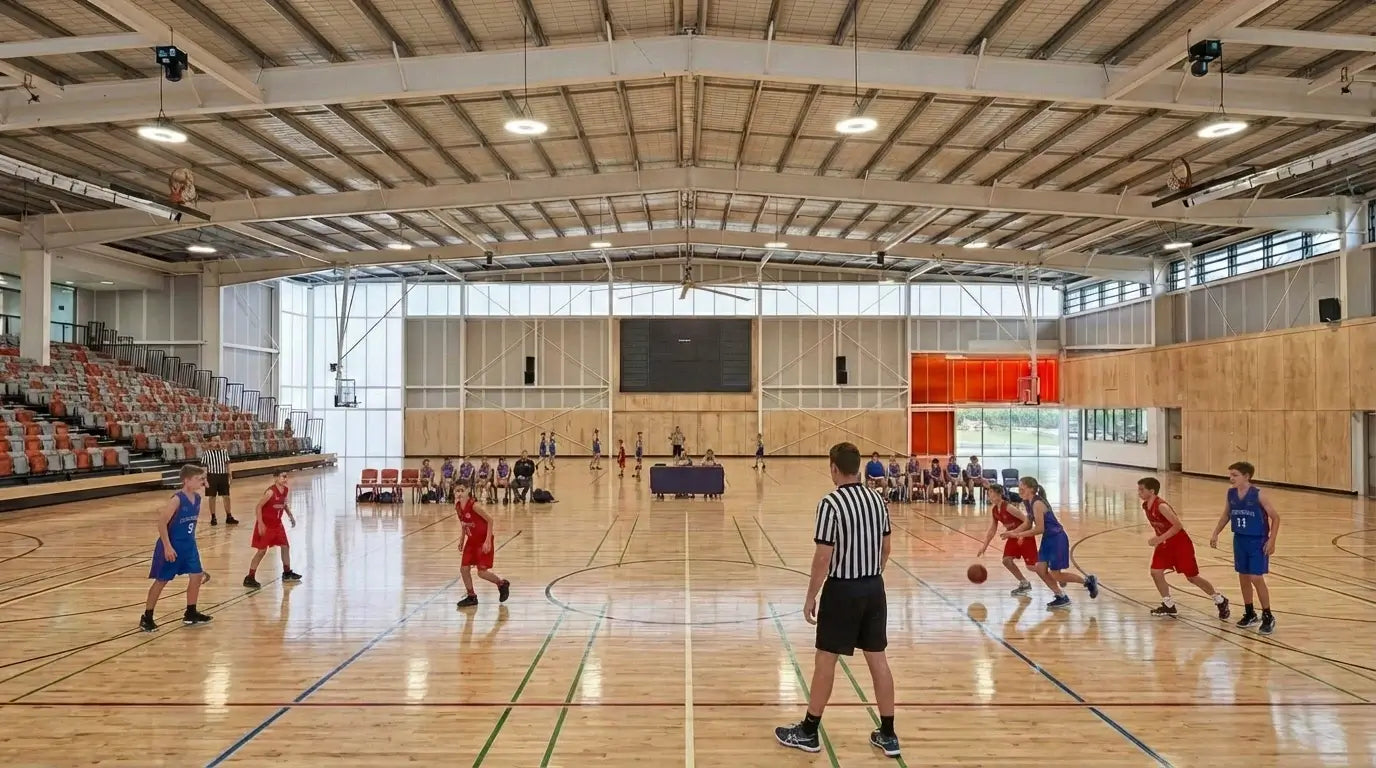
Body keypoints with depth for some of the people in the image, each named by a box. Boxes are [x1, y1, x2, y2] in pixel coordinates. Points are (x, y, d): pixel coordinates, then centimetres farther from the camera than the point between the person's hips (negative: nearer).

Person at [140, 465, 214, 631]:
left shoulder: (197, 498, 1)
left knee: (197, 575, 6)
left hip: (188, 545, 7)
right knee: (161, 580, 3)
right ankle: (147, 617, 16)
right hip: (171, 546, -7)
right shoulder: (176, 500, -22)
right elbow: (162, 523, -22)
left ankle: (190, 614, 19)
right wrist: (167, 547, -24)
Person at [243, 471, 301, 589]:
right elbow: (259, 507, -21)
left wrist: (291, 516, 12)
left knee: (286, 546, 11)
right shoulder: (271, 491, -23)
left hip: (277, 524, 8)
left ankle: (287, 573, 26)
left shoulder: (285, 490, -2)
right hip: (265, 525, -8)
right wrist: (260, 524, -25)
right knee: (262, 550, -6)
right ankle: (249, 578, 2)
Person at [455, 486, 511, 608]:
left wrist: (488, 541, -22)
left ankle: (502, 583, 19)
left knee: (482, 572, -9)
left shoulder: (474, 505, -24)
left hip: (483, 541, -7)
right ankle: (472, 597, 21)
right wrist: (462, 540, 12)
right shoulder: (458, 507, -2)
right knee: (464, 569, 4)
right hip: (471, 541, 7)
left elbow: (490, 520, -20)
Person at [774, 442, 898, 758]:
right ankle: (887, 734, 20)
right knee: (878, 658, 12)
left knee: (825, 659, 5)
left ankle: (808, 732, 17)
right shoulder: (877, 498, 3)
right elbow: (886, 547, 11)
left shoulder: (831, 503, -18)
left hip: (842, 590, -6)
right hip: (874, 588, 6)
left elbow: (823, 558, -17)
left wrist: (811, 597, -8)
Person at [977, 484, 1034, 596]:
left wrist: (1022, 536, -27)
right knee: (1006, 560, 0)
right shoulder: (993, 510, -2)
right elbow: (992, 530, 6)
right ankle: (1024, 584, 18)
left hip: (1025, 536, -8)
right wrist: (984, 546, 2)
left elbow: (1026, 521, -24)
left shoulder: (1008, 507, -27)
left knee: (1031, 566, -6)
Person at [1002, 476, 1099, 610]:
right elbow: (1028, 524, 14)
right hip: (1047, 539, 9)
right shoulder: (1029, 503, 4)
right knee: (1040, 569, 3)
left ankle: (1088, 580, 20)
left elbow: (1039, 529, -25)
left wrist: (1017, 535, -22)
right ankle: (1061, 597, 16)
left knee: (1055, 574, 0)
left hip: (1057, 539, -9)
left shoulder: (1037, 504, -25)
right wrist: (1012, 532, 1)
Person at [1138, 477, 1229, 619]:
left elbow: (1178, 525, -30)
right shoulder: (1145, 506, -2)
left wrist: (1159, 538, -32)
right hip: (1165, 544, 7)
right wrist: (1158, 540, 10)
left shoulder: (1161, 506, -28)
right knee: (1155, 572, -5)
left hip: (1181, 544, -7)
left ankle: (1220, 601, 25)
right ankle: (1168, 605, 9)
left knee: (1192, 577, 3)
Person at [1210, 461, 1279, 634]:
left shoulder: (1258, 495, -16)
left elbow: (1275, 517, -11)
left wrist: (1271, 541, -16)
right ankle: (1249, 614, 25)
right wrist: (1215, 533, 7)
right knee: (1243, 577, 11)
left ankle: (1268, 617, 7)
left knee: (1256, 578, -7)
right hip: (1240, 540, 5)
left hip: (1257, 542, -5)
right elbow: (1226, 515, 15)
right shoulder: (1231, 494, 0)